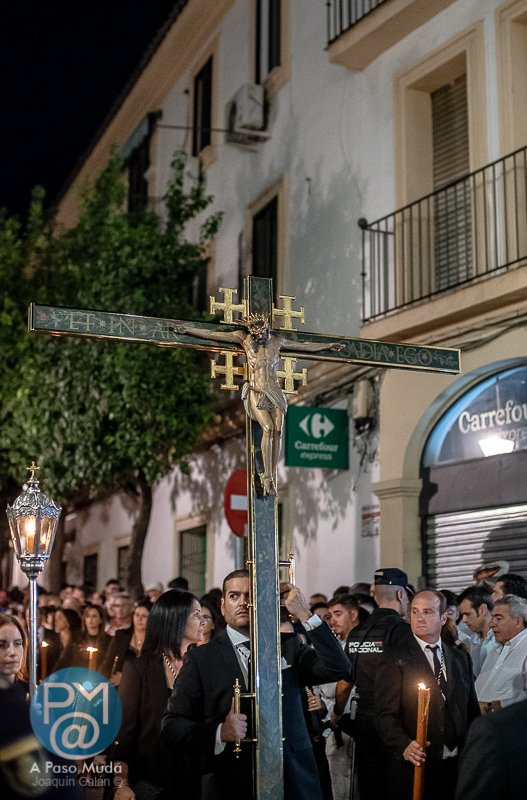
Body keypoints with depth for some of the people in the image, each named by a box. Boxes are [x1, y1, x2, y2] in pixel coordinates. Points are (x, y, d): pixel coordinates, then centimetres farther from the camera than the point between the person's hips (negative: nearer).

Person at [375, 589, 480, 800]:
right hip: (413, 767, -4)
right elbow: (386, 714, -10)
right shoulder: (395, 659, -5)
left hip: (456, 765, 4)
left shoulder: (460, 658, 10)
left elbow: (471, 711, 14)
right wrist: (404, 745, -25)